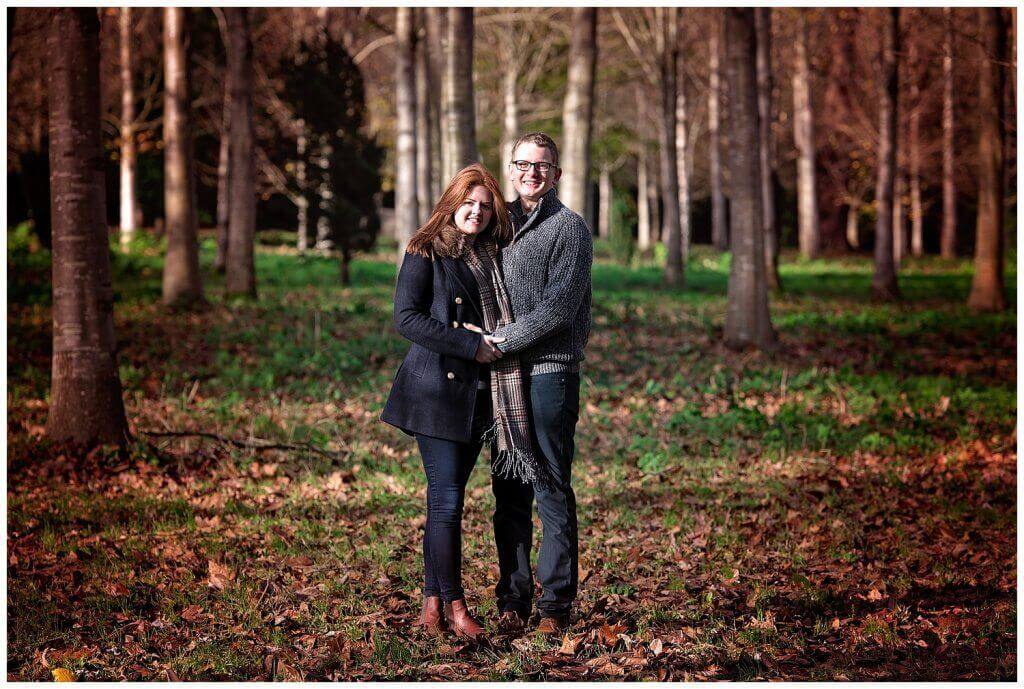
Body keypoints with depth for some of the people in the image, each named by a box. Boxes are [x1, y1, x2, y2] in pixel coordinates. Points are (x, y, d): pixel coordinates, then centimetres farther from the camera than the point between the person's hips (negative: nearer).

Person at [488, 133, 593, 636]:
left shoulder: (569, 228, -1)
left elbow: (558, 307, -10)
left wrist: (504, 342, -11)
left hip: (550, 373, -6)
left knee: (552, 491, -4)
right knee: (509, 493, 7)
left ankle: (556, 603, 1)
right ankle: (513, 599, 12)